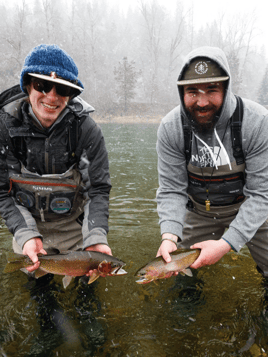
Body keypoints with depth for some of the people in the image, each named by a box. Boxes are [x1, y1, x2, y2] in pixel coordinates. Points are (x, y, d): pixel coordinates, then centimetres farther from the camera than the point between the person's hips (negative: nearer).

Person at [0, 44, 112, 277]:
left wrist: (96, 237, -31)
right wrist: (26, 234, -26)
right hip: (27, 224, 1)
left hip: (76, 227, -1)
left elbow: (99, 189, -17)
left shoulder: (87, 129, -20)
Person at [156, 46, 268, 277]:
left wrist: (227, 244, -33)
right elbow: (171, 189, -16)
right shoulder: (170, 128, -19)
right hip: (199, 210, 2)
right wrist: (169, 235, -33)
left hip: (247, 207, -1)